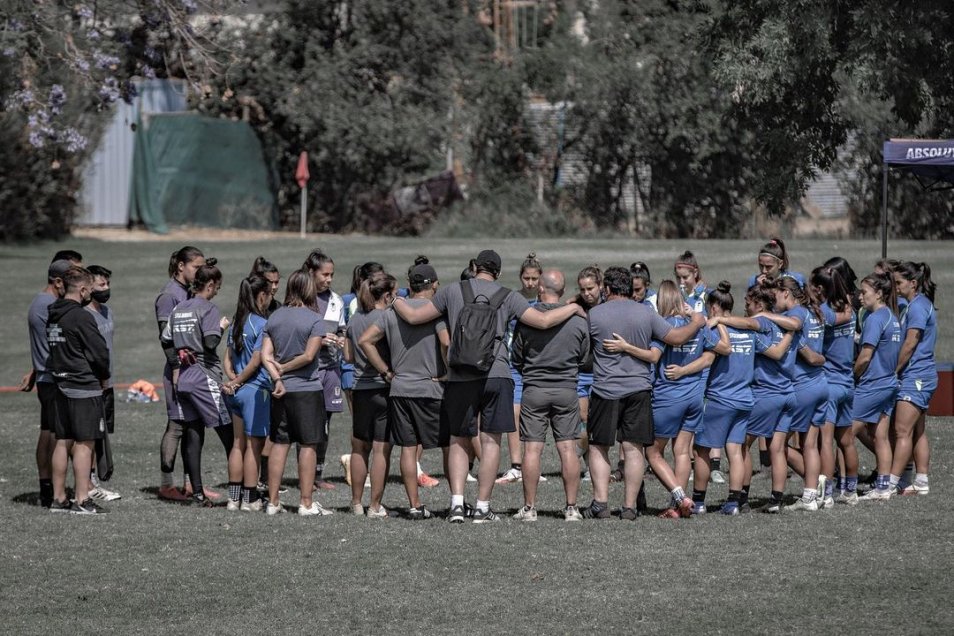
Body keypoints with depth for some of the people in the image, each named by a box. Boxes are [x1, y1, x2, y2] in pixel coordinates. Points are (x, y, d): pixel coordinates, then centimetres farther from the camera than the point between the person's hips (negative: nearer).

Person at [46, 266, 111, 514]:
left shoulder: (53, 316, 10)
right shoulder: (81, 317, -15)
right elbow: (100, 353, -14)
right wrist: (103, 377, 4)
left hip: (61, 386, 8)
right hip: (84, 387, -8)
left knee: (63, 441, 11)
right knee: (85, 443, -5)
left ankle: (58, 498, 14)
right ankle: (82, 501, -5)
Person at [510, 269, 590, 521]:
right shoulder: (578, 320, -3)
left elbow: (515, 358, 2)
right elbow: (584, 358, 8)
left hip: (534, 389, -2)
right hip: (567, 390, 2)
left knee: (532, 449, 1)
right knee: (568, 448, 5)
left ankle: (529, 508, 3)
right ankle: (571, 507, 4)